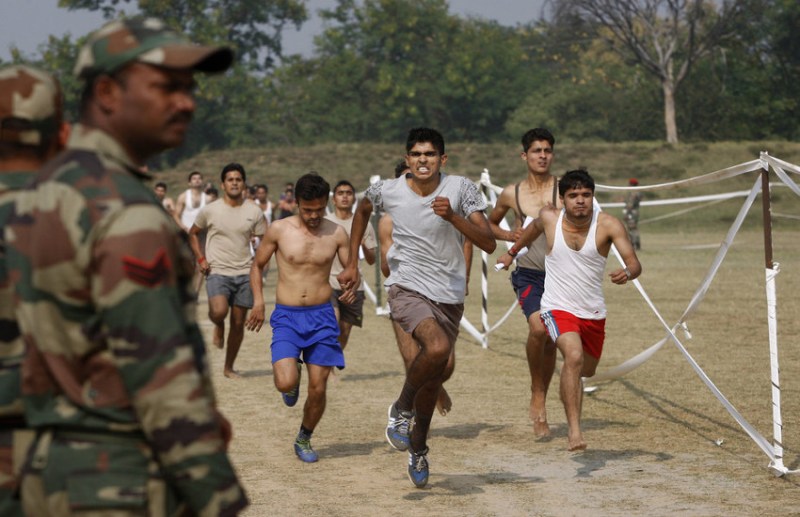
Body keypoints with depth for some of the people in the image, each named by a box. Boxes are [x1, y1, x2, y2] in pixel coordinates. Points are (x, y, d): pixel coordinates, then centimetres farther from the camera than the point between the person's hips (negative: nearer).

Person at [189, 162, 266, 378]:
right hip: (217, 271, -2)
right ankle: (219, 326, 10)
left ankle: (229, 367, 20)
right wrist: (201, 258, 0)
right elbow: (193, 233, 12)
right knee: (219, 311, -27)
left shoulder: (254, 212, 2)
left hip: (244, 273, 2)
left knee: (238, 323, 5)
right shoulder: (210, 210, -2)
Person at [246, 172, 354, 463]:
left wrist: (351, 286, -14)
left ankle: (304, 439, 26)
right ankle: (292, 374, 19)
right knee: (285, 383, -19)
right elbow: (257, 265, 11)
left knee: (318, 388, 1)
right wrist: (258, 301, -1)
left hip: (322, 316, 1)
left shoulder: (336, 234, 1)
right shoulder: (279, 230, -3)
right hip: (286, 316, -1)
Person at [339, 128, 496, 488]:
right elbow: (363, 208, 18)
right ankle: (402, 409, -4)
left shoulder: (461, 189, -10)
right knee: (437, 347, -31)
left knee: (435, 377, 13)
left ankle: (417, 448, 39)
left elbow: (489, 244, -16)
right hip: (407, 289, -2)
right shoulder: (388, 191, -7)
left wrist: (453, 217, -30)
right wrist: (352, 263, 18)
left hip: (450, 296, 2)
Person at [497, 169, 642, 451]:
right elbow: (534, 228, 16)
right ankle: (574, 429, -29)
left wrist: (627, 272, -44)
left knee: (586, 370, 22)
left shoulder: (608, 225, -14)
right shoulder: (549, 218, -9)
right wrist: (512, 252, 31)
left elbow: (634, 264, -20)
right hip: (558, 308, -3)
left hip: (593, 313, 3)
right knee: (574, 356, -30)